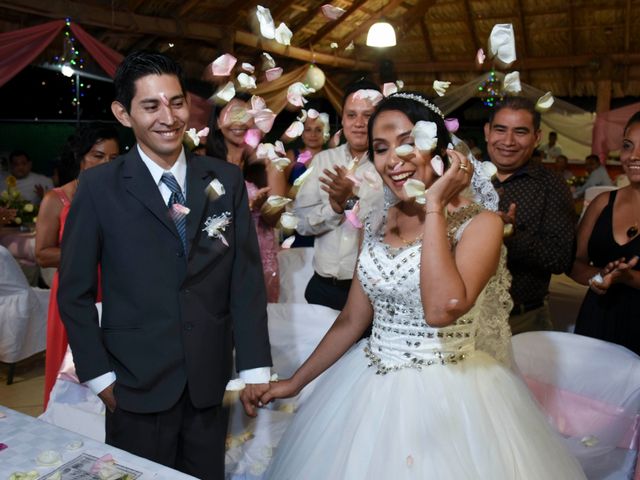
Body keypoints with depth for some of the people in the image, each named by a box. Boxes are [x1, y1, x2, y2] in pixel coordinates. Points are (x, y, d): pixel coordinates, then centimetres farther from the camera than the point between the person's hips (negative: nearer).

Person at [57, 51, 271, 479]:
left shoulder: (226, 179, 0)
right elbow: (74, 292, -2)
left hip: (211, 380, 2)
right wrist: (99, 375, -4)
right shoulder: (99, 187, -6)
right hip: (136, 384, -2)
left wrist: (254, 366, -3)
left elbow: (247, 277, -1)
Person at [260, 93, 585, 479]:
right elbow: (352, 320, 9)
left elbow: (441, 309, -31)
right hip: (368, 390, 5)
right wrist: (296, 382, 12)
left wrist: (434, 207, -23)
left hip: (449, 395, -5)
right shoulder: (378, 224, 3)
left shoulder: (480, 224, -13)